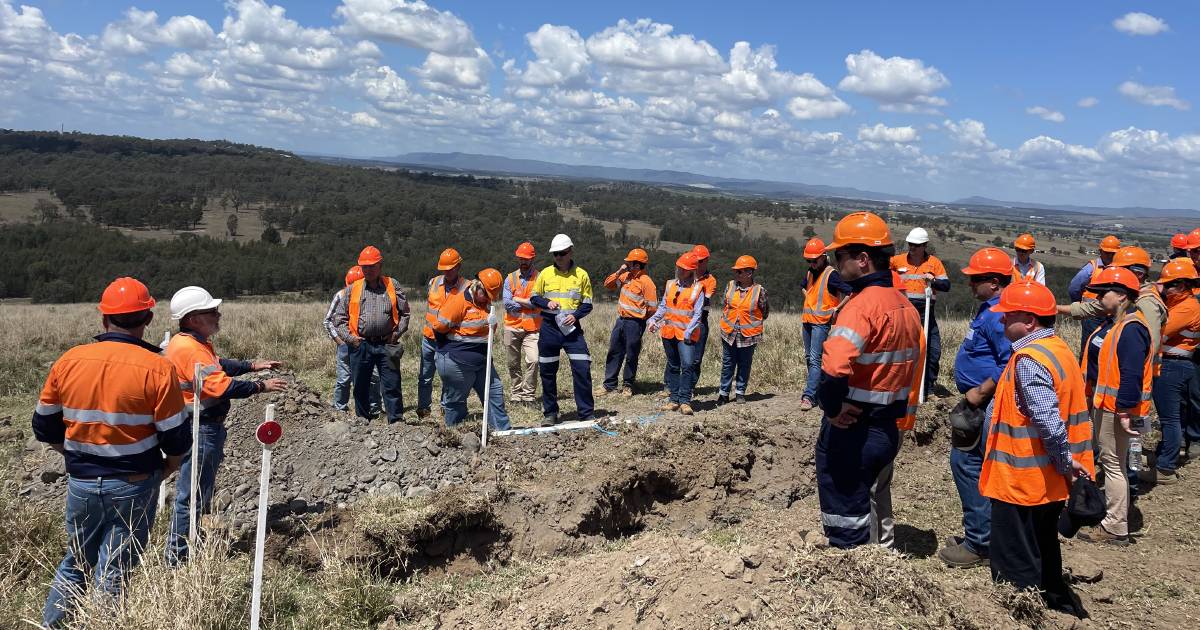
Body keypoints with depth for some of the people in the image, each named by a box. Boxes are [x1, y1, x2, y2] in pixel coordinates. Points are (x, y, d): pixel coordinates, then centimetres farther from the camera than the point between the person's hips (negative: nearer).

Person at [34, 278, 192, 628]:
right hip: (134, 485, -4)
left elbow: (44, 428, 5)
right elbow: (176, 438, -13)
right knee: (114, 573, 8)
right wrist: (168, 466, 7)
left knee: (76, 562, 24)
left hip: (81, 483, 4)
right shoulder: (157, 368, -16)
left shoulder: (68, 361, -4)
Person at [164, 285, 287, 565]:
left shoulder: (194, 343, 9)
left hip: (205, 428, 11)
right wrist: (261, 386, -20)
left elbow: (217, 365, 26)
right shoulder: (189, 348, -24)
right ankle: (178, 558, 8)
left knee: (202, 492, 23)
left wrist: (252, 365, 17)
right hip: (199, 430, -11)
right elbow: (221, 386, -29)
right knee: (192, 496, -2)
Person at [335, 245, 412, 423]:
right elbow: (341, 318, 11)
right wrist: (349, 338, 0)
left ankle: (396, 421, 4)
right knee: (361, 387, 10)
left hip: (387, 345, -1)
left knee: (392, 387, -1)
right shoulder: (353, 289, 9)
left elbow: (404, 312, 10)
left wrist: (397, 332, -1)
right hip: (360, 346, 1)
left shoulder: (392, 285, 7)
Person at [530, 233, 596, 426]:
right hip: (549, 327, 2)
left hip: (571, 327, -1)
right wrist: (547, 303, -11)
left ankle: (587, 413, 1)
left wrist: (576, 315, -15)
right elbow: (534, 297, 10)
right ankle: (550, 413, 21)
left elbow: (587, 304, 4)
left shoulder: (581, 275, 0)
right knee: (547, 371, 7)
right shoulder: (545, 273, 3)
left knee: (582, 369, -9)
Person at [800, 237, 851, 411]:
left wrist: (837, 308, -19)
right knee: (809, 358, 14)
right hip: (807, 320, 9)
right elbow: (803, 285, 35)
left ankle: (809, 396, -17)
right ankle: (815, 389, 25)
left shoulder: (831, 274, -12)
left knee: (815, 359, -13)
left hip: (821, 322, -8)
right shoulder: (810, 273, 12)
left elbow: (849, 292, -20)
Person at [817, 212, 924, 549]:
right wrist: (900, 420, 19)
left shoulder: (862, 305, -22)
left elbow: (834, 368, -37)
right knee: (875, 504, 24)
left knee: (847, 528, 4)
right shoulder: (906, 306, 7)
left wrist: (833, 408, -21)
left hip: (851, 431, -9)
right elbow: (914, 371, 15)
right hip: (889, 430, 9)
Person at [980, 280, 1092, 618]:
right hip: (1050, 480, 10)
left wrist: (1066, 462, -18)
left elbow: (1048, 421, -29)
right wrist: (1068, 462, 16)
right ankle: (1059, 605, 39)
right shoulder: (1059, 349, 8)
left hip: (1021, 479, -10)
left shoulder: (1029, 360, -23)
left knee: (1015, 563, 3)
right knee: (1043, 551, 25)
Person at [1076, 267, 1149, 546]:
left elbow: (1132, 375, -25)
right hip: (1101, 403, 11)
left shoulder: (1131, 329, -21)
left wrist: (1125, 411, -26)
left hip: (1115, 407, -11)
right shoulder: (1111, 322, 12)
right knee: (1107, 460, 20)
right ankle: (1110, 513, 34)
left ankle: (1115, 529, 4)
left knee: (1113, 463, -4)